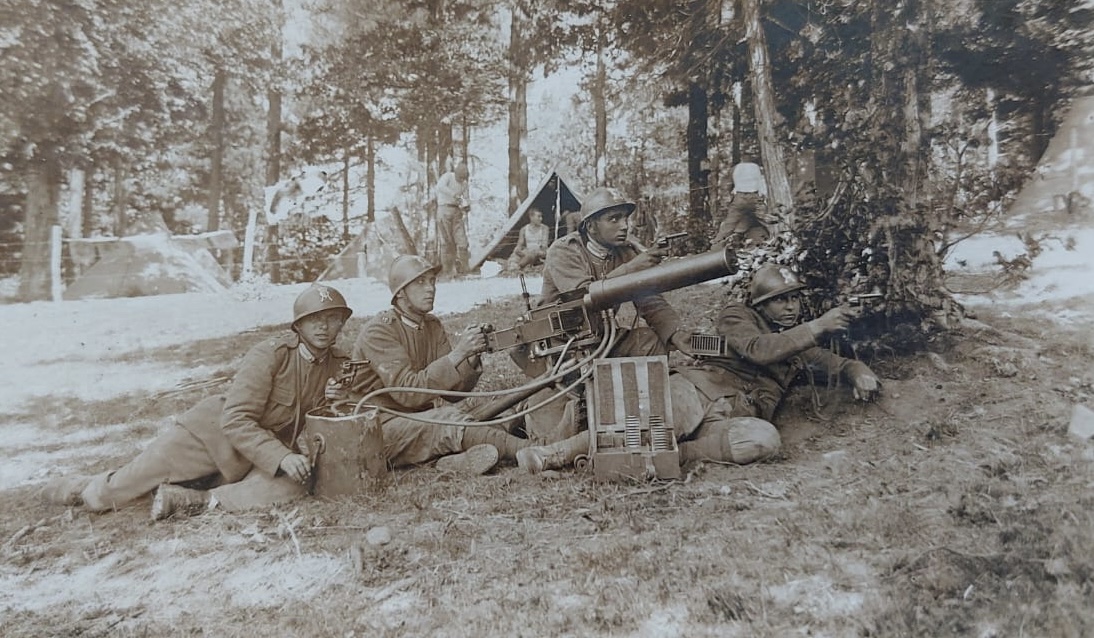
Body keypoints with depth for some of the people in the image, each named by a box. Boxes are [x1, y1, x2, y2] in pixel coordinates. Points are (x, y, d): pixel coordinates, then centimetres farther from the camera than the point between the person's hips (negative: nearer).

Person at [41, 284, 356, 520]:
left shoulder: (339, 365, -6)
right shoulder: (270, 354, -19)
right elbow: (235, 420, -22)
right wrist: (281, 457, -32)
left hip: (274, 449, 3)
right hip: (216, 430, -3)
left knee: (291, 486, -30)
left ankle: (192, 501, -21)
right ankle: (83, 490, 31)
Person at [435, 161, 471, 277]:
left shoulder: (464, 183, 12)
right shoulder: (447, 176, -5)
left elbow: (465, 199, 13)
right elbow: (440, 187, -25)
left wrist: (467, 206, -10)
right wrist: (455, 195, -32)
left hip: (457, 211, 5)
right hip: (445, 210, -5)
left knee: (462, 240, -4)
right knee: (447, 241, -3)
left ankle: (461, 269, 1)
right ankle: (448, 270, 2)